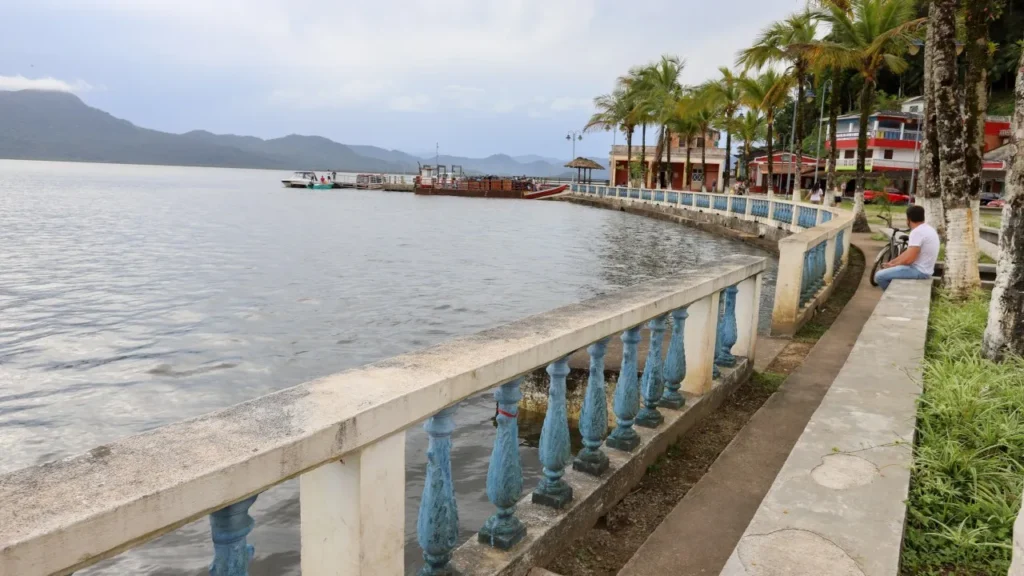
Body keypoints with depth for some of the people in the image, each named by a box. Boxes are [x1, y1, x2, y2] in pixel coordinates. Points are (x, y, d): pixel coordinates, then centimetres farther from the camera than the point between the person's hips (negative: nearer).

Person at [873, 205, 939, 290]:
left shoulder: (917, 232, -22)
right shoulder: (927, 228, 11)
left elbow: (908, 259, -24)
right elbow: (909, 252, 14)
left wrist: (892, 265, -7)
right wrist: (891, 262, 8)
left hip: (919, 271, -10)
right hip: (923, 269, 10)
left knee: (879, 276, -10)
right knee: (887, 270, 25)